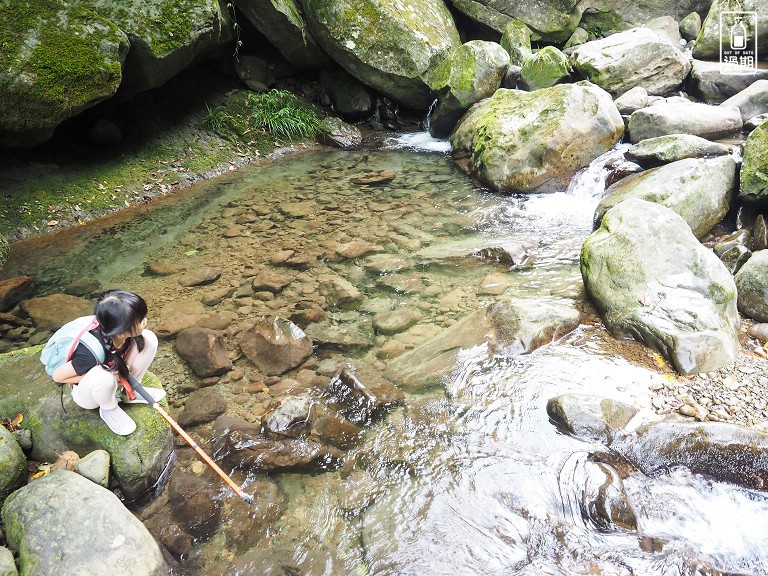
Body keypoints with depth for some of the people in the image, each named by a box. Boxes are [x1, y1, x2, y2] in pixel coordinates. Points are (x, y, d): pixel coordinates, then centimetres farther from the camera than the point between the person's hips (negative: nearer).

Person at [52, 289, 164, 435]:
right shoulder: (92, 352, -40)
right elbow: (58, 376, -24)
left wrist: (123, 369, -13)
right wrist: (104, 374, -26)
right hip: (87, 395, -5)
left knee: (149, 339, -15)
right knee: (103, 376, -41)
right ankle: (109, 409, -6)